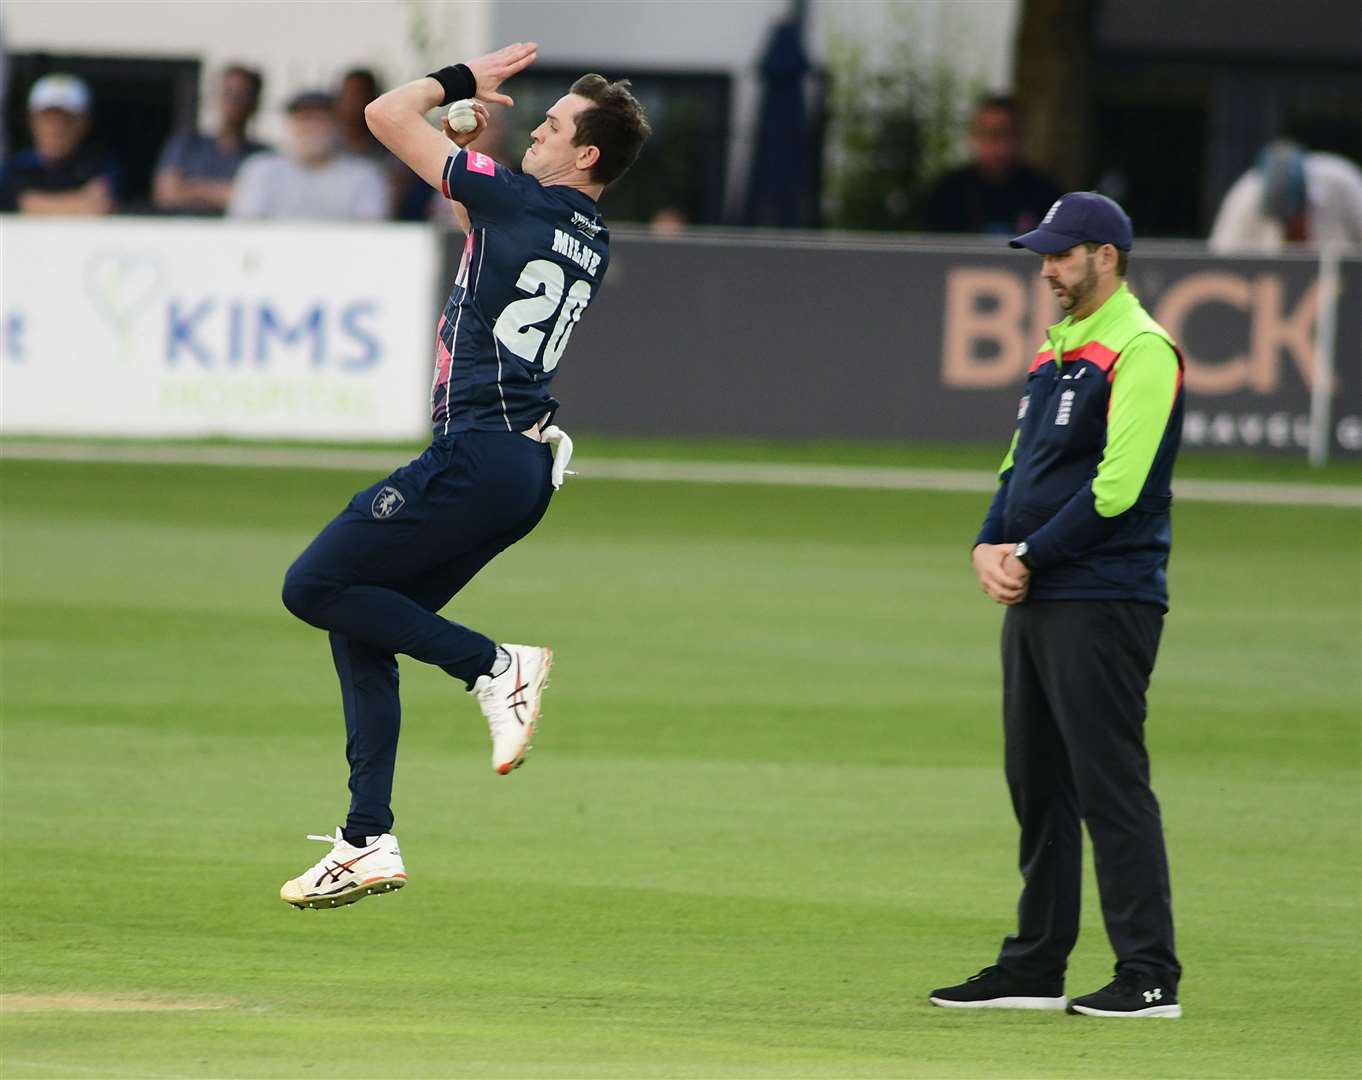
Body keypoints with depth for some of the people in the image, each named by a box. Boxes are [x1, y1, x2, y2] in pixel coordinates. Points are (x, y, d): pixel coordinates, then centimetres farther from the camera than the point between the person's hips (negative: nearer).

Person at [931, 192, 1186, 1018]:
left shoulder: (1140, 351, -11)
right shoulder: (1057, 349, 18)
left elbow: (1118, 485, -19)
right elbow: (1023, 463, 22)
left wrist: (1032, 557, -13)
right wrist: (991, 545, 4)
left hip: (1103, 601, -10)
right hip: (1037, 603, 10)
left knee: (1110, 786, -10)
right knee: (1037, 787, 12)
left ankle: (1150, 975, -8)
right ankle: (1035, 969, 18)